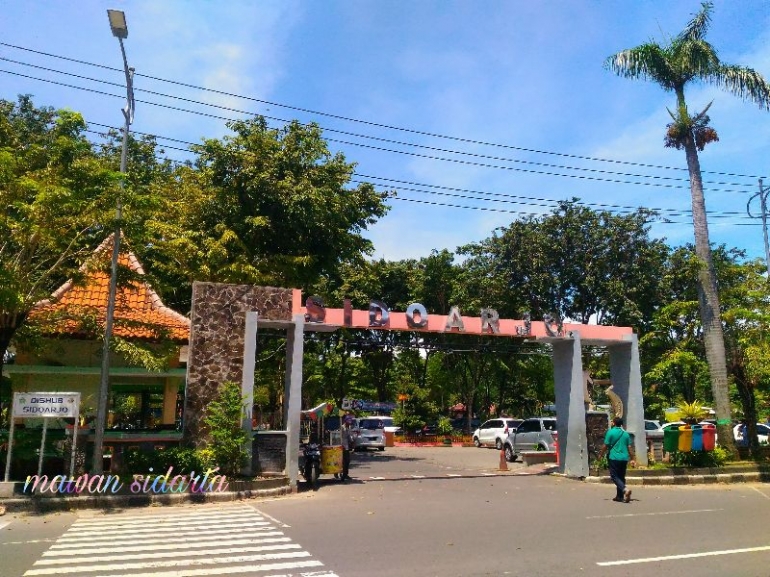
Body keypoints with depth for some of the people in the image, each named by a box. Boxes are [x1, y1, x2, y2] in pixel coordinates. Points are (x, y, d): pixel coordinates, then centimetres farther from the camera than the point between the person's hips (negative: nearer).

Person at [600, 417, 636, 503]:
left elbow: (606, 445, -7)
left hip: (614, 458, -5)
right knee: (621, 477, 14)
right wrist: (632, 459, 13)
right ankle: (620, 496, 17)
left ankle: (625, 489, -25)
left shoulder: (610, 432, -7)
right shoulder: (626, 433, 9)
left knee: (614, 476, -1)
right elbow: (630, 447, 7)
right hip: (624, 458, 6)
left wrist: (601, 454, 7)